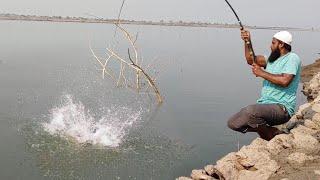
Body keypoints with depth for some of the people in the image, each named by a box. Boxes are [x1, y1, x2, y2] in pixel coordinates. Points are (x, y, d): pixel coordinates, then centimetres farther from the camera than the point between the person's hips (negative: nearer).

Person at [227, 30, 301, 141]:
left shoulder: (292, 58, -7)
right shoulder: (272, 58, 19)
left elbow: (285, 81, -22)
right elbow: (251, 60, 13)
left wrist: (262, 73, -13)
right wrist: (247, 42, 0)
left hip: (281, 108, -9)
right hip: (264, 105, 9)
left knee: (251, 111, -37)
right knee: (233, 123, -3)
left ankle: (271, 134, -9)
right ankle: (273, 132, 7)